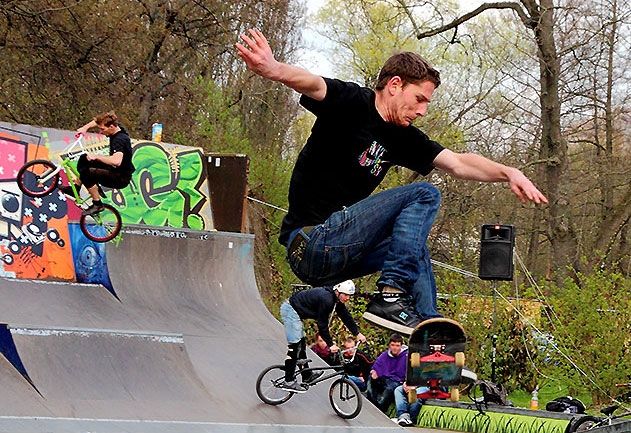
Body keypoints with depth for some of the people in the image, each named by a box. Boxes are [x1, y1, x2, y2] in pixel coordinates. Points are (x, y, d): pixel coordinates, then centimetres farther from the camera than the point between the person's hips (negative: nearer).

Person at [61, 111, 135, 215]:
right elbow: (97, 121, 20)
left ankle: (97, 204, -15)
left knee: (86, 173, -26)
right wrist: (85, 127, 5)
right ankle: (75, 189, 21)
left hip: (121, 178, -10)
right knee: (84, 159, 13)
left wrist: (96, 156, -35)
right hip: (114, 170, 10)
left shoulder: (119, 140, -27)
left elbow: (117, 161, -45)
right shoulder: (116, 129, 0)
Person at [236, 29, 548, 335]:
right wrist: (275, 70, -53)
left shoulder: (402, 138, 14)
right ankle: (390, 297, -21)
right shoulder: (353, 104, -10)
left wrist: (508, 173, -3)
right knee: (424, 195, -12)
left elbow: (457, 163, 13)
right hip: (313, 240, -10)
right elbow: (314, 85, -30)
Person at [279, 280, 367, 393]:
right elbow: (322, 324, -23)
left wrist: (358, 333, 7)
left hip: (294, 311, 11)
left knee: (301, 344, 17)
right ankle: (288, 382, -12)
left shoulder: (337, 300, 4)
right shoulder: (326, 299, -25)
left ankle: (307, 375, 26)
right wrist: (331, 344, -19)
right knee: (294, 346, -12)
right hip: (290, 310, -11)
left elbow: (346, 317, 12)